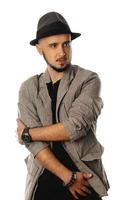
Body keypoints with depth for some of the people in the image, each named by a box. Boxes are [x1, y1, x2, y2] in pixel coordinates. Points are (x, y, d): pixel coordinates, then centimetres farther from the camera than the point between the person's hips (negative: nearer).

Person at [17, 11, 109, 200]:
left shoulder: (89, 80, -5)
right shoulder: (29, 88, 2)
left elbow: (76, 127, -18)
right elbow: (35, 143, -7)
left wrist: (27, 133, -7)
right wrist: (68, 177, -16)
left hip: (85, 181, -2)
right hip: (44, 180, 2)